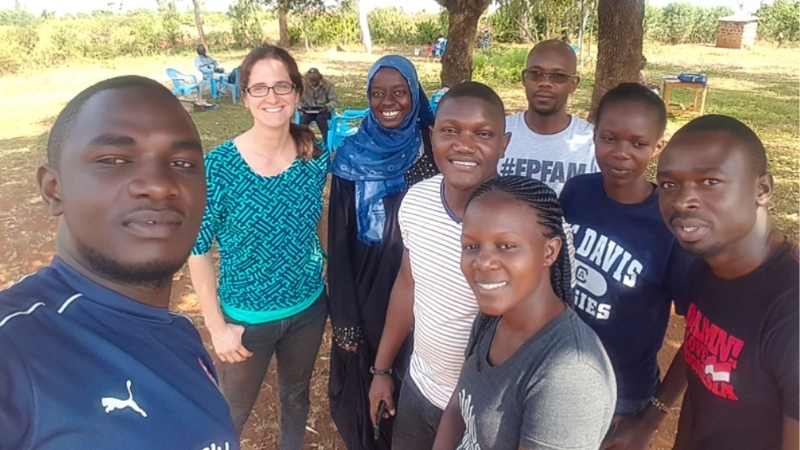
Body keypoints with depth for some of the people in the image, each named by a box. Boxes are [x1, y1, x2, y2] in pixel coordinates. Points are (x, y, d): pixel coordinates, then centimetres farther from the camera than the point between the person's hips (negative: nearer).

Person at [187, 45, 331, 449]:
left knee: (296, 394, 27)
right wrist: (217, 326, -11)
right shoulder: (218, 166, -21)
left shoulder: (316, 156, -9)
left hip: (308, 307, 4)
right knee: (232, 413, 20)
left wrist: (330, 286, 7)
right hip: (246, 316, -3)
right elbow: (198, 250, -13)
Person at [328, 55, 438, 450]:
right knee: (365, 388, 15)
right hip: (367, 292, 0)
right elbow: (338, 240, -6)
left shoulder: (433, 148, -6)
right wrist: (343, 317, -7)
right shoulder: (352, 156, -8)